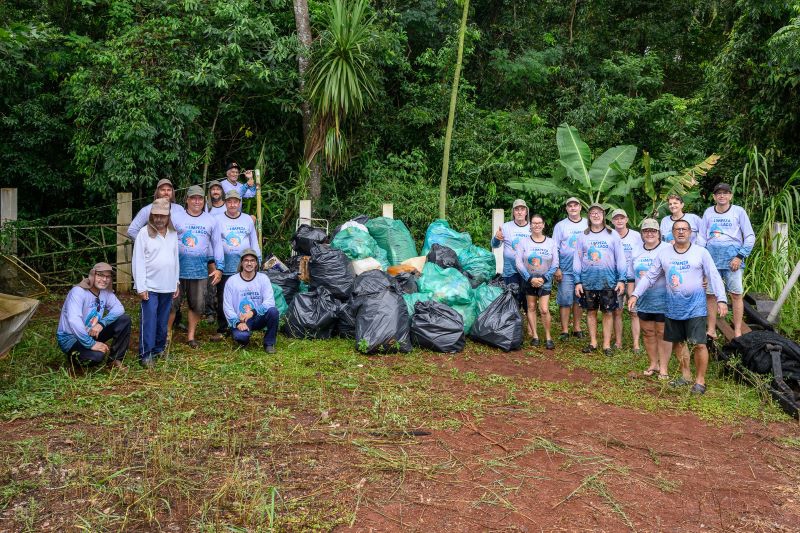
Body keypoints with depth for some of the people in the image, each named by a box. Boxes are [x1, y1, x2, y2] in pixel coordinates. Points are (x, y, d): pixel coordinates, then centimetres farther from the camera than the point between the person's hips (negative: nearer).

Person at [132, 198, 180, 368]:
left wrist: (176, 283, 13)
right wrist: (140, 287, -11)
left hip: (168, 286, 4)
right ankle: (145, 354, 2)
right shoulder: (144, 233, -6)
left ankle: (159, 349, 23)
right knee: (149, 321, -5)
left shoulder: (173, 233, 8)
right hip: (150, 286, -4)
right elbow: (138, 261, -7)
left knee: (163, 321, 11)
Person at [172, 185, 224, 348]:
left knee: (197, 305, 8)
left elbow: (217, 245, 9)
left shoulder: (211, 220, 8)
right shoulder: (176, 218, 1)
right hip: (178, 269, -2)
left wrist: (219, 268, 3)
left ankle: (191, 336, 22)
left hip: (201, 271, 2)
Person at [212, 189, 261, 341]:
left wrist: (257, 261, 9)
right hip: (225, 268, -1)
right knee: (222, 300, 3)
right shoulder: (219, 221, 1)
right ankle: (222, 329, 13)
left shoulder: (248, 220, 8)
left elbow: (254, 241, 13)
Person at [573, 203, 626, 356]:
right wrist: (577, 281, 0)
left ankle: (607, 345, 10)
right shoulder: (583, 236, 6)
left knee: (608, 312, 3)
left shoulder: (612, 235, 2)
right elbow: (577, 259, 6)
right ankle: (593, 342, 18)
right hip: (588, 280, 1)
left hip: (608, 281, -1)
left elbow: (620, 258, 1)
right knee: (591, 311, 8)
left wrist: (621, 280, -6)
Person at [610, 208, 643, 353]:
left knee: (634, 312, -3)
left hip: (632, 279, -1)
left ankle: (636, 344, 0)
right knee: (616, 312, 4)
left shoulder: (636, 236, 1)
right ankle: (618, 342, 12)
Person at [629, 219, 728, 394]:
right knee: (678, 342, 14)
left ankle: (700, 380, 7)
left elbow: (714, 277, -4)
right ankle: (686, 375, 31)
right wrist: (635, 295, -1)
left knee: (699, 344, -7)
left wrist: (721, 300, -13)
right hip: (673, 307, 4)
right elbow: (649, 277, 7)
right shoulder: (663, 255, 5)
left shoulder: (701, 252, -2)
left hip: (695, 307, -3)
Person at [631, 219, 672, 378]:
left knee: (662, 334, 1)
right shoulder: (636, 253, 11)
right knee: (648, 333, 12)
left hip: (663, 301, -5)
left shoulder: (667, 250, -8)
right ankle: (653, 364, 25)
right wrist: (631, 296, 16)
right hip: (643, 301, 5)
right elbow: (632, 277, 17)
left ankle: (664, 367, 9)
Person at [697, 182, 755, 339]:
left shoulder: (738, 211, 3)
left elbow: (750, 237, 3)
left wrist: (740, 257, -7)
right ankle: (711, 330, 12)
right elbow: (702, 237, 14)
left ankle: (737, 332, 4)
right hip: (711, 256, 3)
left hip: (732, 256, -3)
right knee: (709, 294, 2)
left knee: (736, 294, -3)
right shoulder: (708, 212, 11)